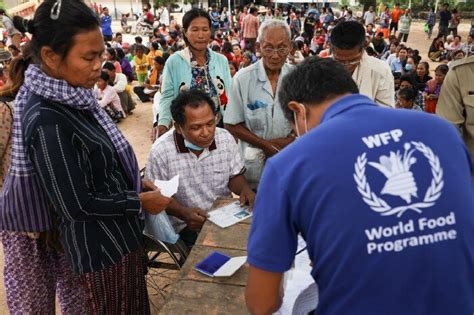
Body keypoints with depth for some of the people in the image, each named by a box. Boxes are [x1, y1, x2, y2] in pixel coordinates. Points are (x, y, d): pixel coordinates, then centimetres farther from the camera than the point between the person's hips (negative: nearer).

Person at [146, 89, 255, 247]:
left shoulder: (225, 138, -5)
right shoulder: (161, 151, -14)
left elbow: (234, 176, 8)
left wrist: (245, 189, -14)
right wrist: (183, 213, -22)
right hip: (187, 224, -4)